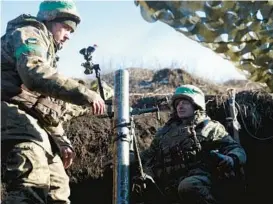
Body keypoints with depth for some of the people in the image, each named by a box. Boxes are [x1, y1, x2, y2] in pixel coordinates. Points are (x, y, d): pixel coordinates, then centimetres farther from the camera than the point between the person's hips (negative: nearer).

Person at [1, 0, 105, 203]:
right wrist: (83, 93, -27)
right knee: (32, 187, -31)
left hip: (29, 120, 11)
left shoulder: (47, 51, 33)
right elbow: (34, 73, -22)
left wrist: (61, 140, 24)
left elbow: (48, 105, 34)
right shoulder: (29, 34, 2)